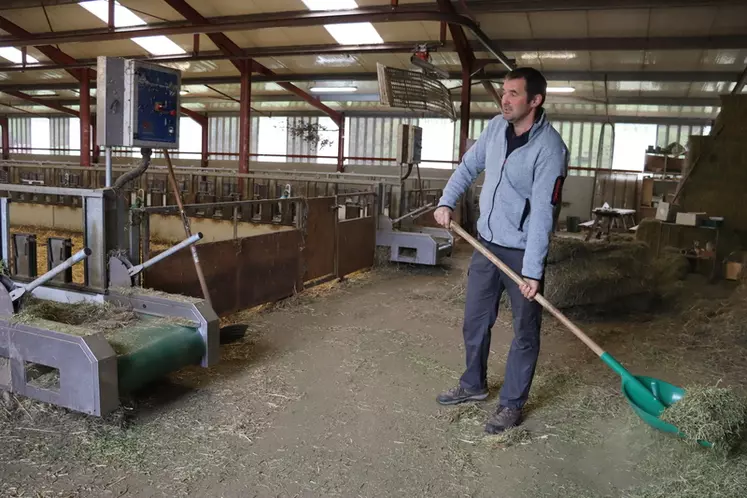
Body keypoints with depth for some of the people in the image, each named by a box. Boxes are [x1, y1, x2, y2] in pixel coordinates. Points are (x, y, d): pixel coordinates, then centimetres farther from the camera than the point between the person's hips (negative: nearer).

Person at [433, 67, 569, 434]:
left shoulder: (550, 148, -21)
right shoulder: (496, 127, 0)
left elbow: (542, 212, -24)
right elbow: (469, 166, 15)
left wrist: (533, 270, -25)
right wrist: (446, 201, 2)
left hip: (522, 252, -6)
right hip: (486, 244, 7)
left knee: (525, 332, 7)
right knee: (474, 321, 17)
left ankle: (512, 404, 23)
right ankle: (474, 385, 38)